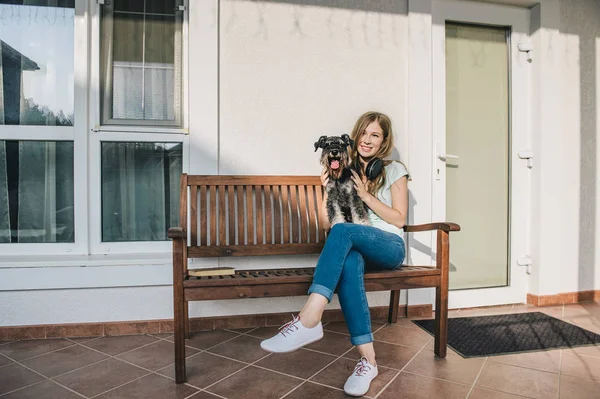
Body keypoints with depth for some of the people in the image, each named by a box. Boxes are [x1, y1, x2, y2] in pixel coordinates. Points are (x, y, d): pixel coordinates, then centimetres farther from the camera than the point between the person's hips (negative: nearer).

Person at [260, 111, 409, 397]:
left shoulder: (394, 170, 9)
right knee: (348, 263, -38)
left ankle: (308, 321, -43)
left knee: (343, 231, -35)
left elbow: (399, 219, 1)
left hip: (389, 246, -2)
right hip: (351, 246, 2)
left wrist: (365, 195, -8)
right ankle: (368, 360, -34)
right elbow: (326, 223, 10)